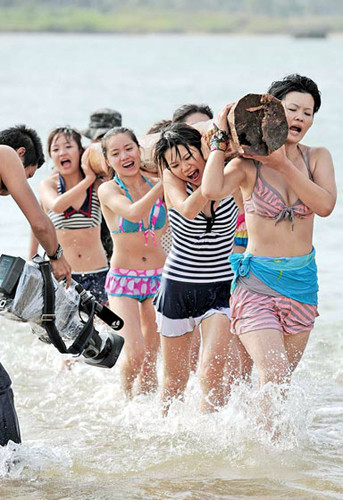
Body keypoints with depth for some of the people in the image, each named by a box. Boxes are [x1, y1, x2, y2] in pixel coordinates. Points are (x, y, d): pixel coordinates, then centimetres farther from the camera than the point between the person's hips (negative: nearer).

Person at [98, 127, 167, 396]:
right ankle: (125, 395, 15)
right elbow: (133, 212, -29)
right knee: (135, 354, -13)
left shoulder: (156, 184, 1)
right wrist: (164, 182, -32)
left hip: (159, 276, 3)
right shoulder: (109, 190, -10)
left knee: (152, 357, 6)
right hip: (123, 280, -3)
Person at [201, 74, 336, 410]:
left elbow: (325, 205, -14)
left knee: (279, 379, 11)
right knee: (274, 374, -18)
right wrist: (222, 137, -17)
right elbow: (212, 190, -27)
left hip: (302, 281, 4)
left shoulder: (317, 158, 3)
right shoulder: (249, 163, -8)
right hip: (257, 281, -4)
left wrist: (284, 165, -19)